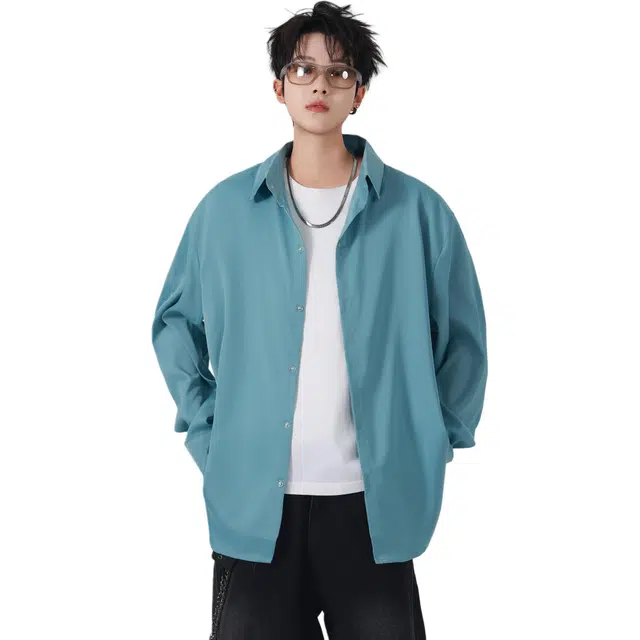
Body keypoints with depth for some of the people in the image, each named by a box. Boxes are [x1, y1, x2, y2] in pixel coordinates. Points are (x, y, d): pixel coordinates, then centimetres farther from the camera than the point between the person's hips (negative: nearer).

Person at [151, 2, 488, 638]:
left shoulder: (416, 210, -1)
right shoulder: (225, 207, 2)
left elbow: (462, 336, 7)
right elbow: (176, 322, 12)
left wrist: (438, 440, 2)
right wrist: (205, 432, 4)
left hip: (378, 502, 0)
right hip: (252, 504, 1)